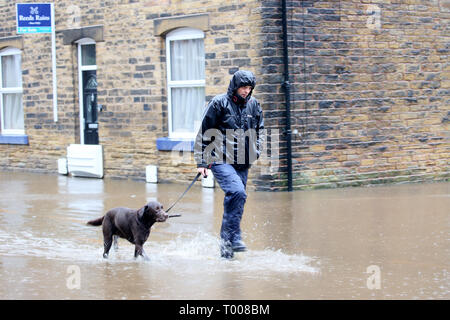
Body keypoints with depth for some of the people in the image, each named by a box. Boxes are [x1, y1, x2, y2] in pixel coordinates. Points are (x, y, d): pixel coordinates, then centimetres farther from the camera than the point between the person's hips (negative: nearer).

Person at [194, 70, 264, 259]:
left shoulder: (253, 105, 10)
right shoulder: (219, 103, -4)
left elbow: (260, 129, 25)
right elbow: (204, 133, -1)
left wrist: (256, 150, 8)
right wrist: (201, 162, -2)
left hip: (242, 163, 6)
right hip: (220, 160, -6)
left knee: (236, 200, 8)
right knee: (237, 192, -27)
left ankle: (226, 247, 19)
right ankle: (234, 238, -22)